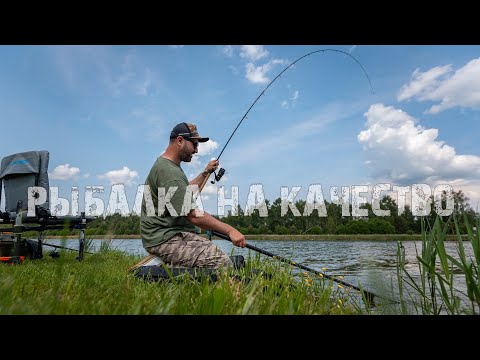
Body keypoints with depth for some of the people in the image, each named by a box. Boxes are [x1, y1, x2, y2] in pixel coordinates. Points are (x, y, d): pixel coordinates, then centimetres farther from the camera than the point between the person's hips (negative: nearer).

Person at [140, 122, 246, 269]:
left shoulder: (164, 165, 18)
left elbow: (185, 191, 33)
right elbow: (193, 216, -21)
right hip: (165, 239, -11)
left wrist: (205, 173, 30)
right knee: (222, 262, -24)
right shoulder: (170, 172, -18)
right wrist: (229, 230, -18)